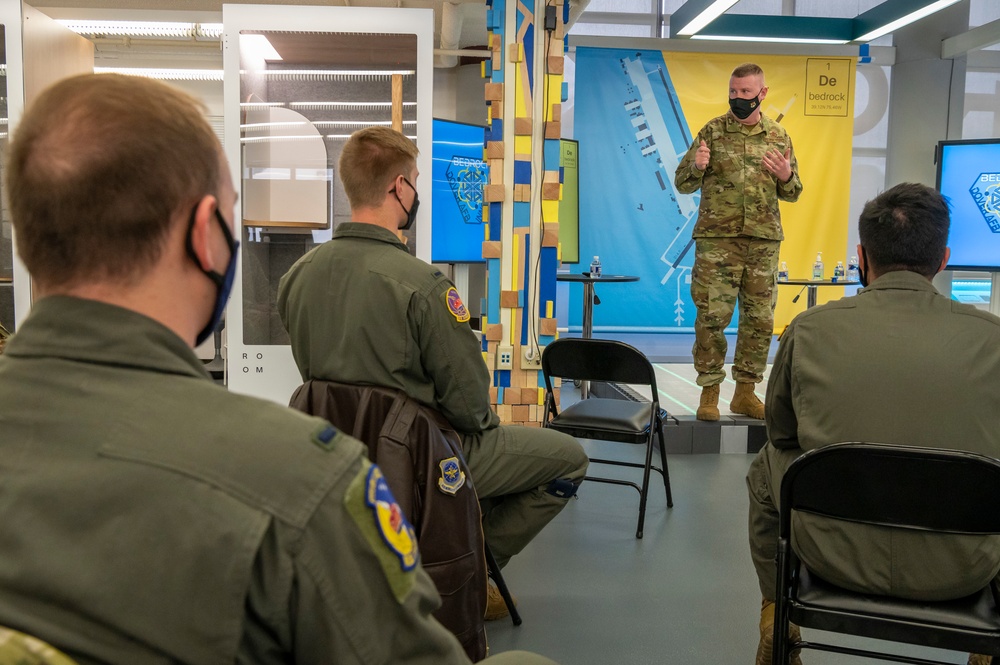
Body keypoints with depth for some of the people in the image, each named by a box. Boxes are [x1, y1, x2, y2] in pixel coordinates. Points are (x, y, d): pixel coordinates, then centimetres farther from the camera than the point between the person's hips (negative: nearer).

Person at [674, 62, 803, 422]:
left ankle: (745, 392, 19)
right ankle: (709, 392, 7)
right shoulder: (713, 130, 3)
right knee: (711, 316, -4)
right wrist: (696, 167, -19)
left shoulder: (779, 136, 9)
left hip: (764, 241, 3)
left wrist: (786, 176, -8)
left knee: (760, 319, 6)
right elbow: (682, 184, 2)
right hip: (717, 239, -3)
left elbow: (793, 193, 14)